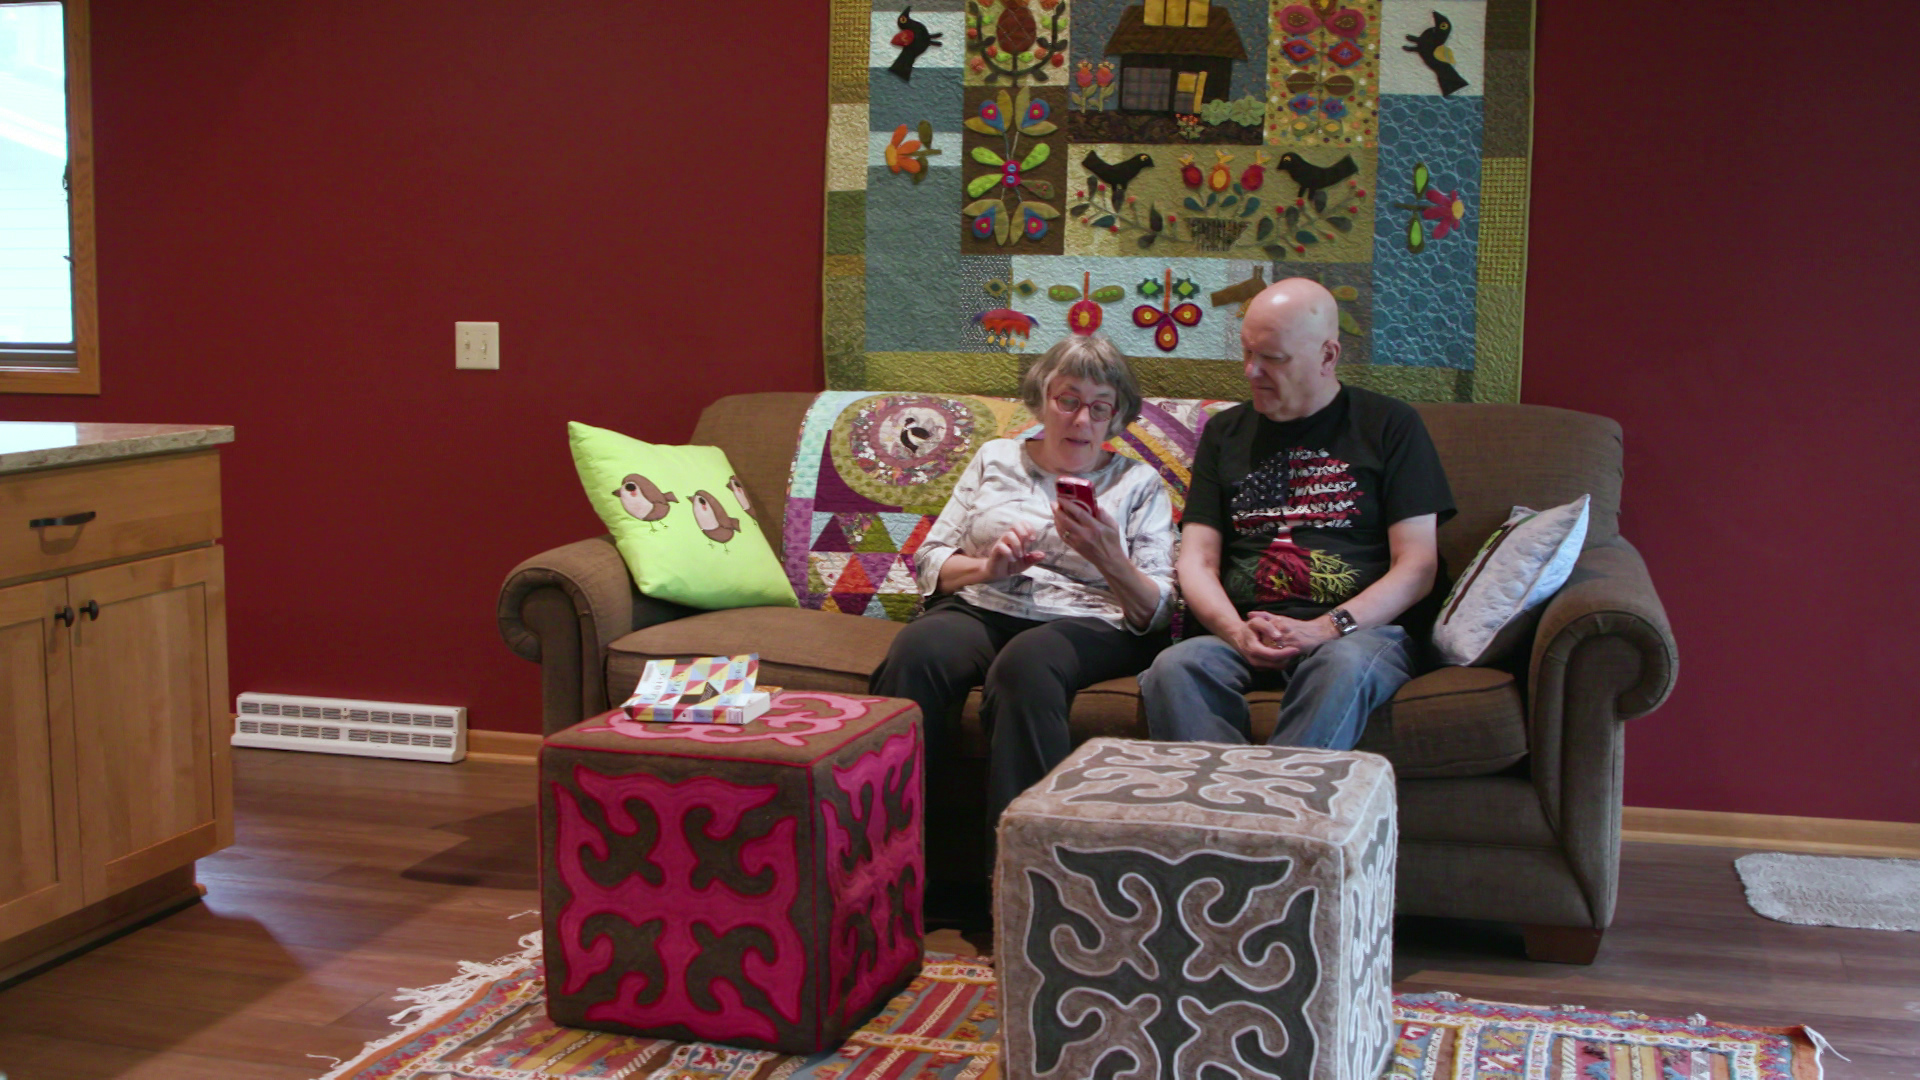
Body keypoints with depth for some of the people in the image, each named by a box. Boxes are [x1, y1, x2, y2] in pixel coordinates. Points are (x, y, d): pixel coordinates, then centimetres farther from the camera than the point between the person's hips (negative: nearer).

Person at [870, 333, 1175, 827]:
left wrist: (1109, 559, -15)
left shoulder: (1140, 483, 14)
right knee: (916, 652, -34)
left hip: (1086, 623, -2)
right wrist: (986, 567, -5)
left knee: (1026, 662, -39)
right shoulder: (996, 460, 21)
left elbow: (1158, 611, 5)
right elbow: (928, 562, 16)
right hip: (979, 610, 2)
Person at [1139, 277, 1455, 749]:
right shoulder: (1225, 433, 20)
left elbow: (1417, 566, 3)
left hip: (1360, 629, -2)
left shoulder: (1388, 424, 10)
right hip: (1243, 630, 3)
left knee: (1344, 665, -39)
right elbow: (1197, 561, 13)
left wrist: (1325, 629, -12)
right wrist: (1238, 634, -9)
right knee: (1173, 669, -31)